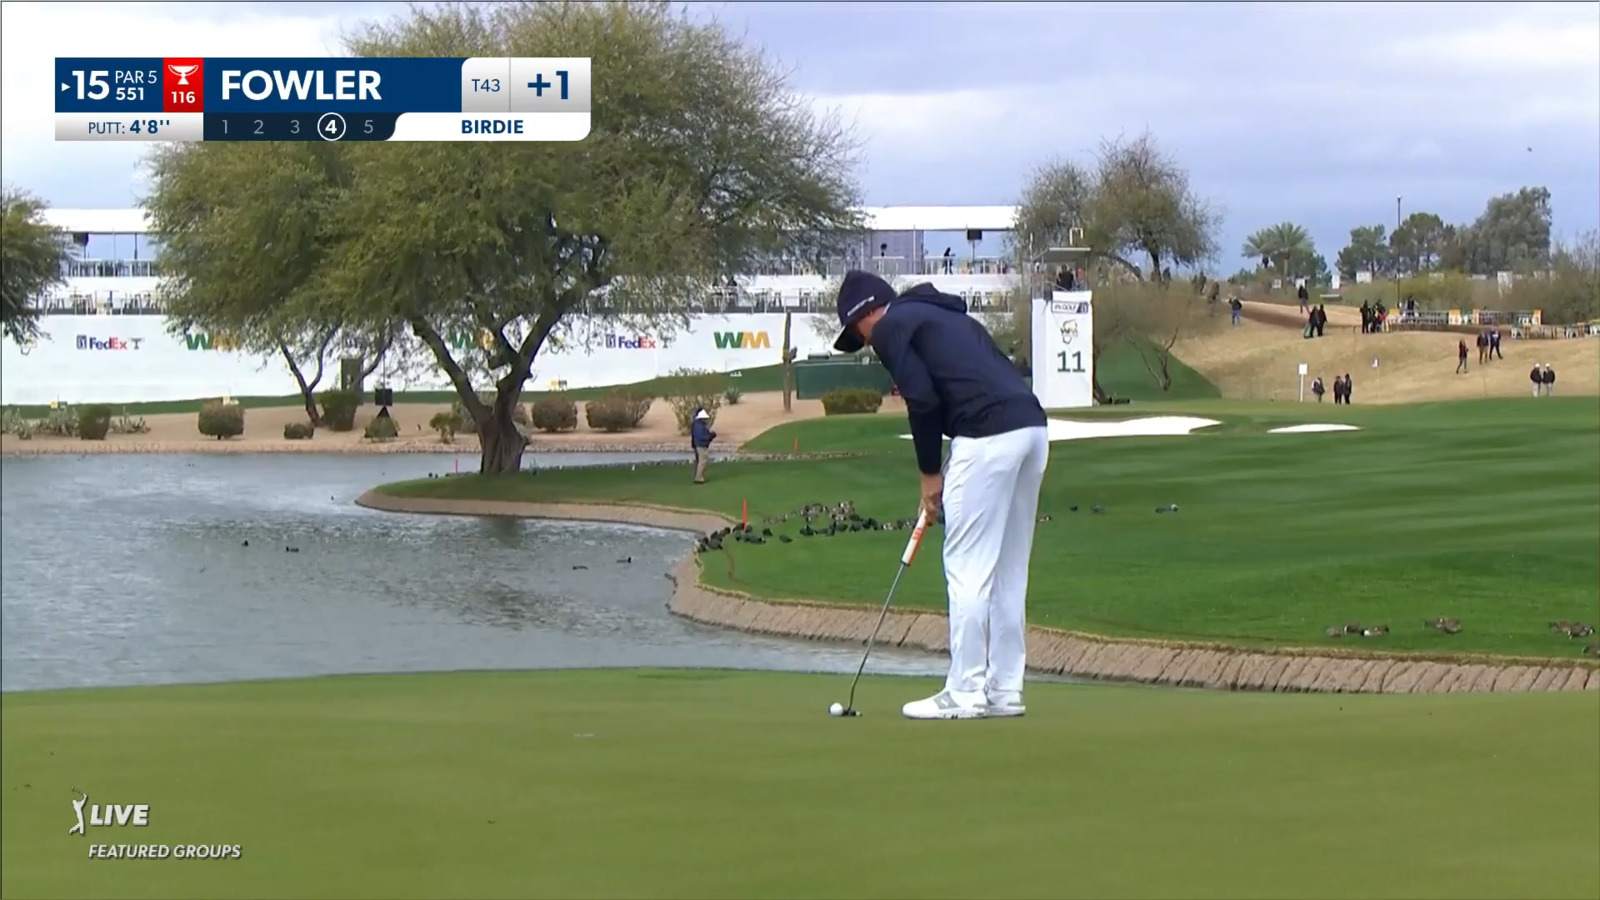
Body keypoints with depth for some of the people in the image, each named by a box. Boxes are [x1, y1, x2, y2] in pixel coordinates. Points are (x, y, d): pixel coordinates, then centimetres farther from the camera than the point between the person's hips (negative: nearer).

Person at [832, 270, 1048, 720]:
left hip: (988, 436, -9)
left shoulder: (890, 327, 5)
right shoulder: (947, 315, 30)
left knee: (967, 568, -2)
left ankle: (964, 692, 1)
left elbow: (923, 399, -6)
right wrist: (951, 469, 21)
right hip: (1030, 427, 9)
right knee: (1009, 569, 14)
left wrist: (930, 473, 6)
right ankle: (1005, 689, 17)